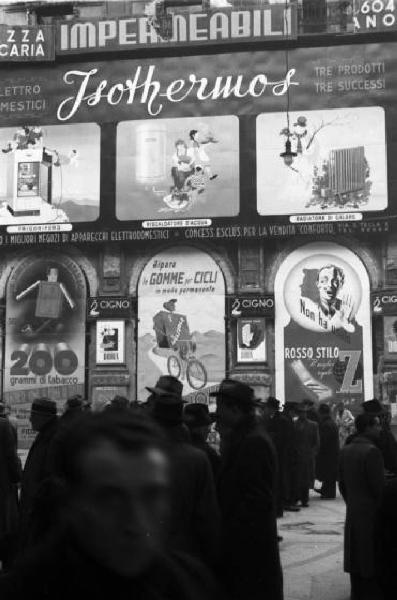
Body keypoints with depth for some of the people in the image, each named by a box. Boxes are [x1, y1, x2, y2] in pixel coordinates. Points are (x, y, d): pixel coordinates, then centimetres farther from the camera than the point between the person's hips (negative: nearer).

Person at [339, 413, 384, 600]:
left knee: (356, 559, 14)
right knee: (373, 563, 1)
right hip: (371, 513, -7)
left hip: (352, 513, 7)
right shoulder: (372, 451, -19)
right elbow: (378, 487, -17)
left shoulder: (345, 450, 5)